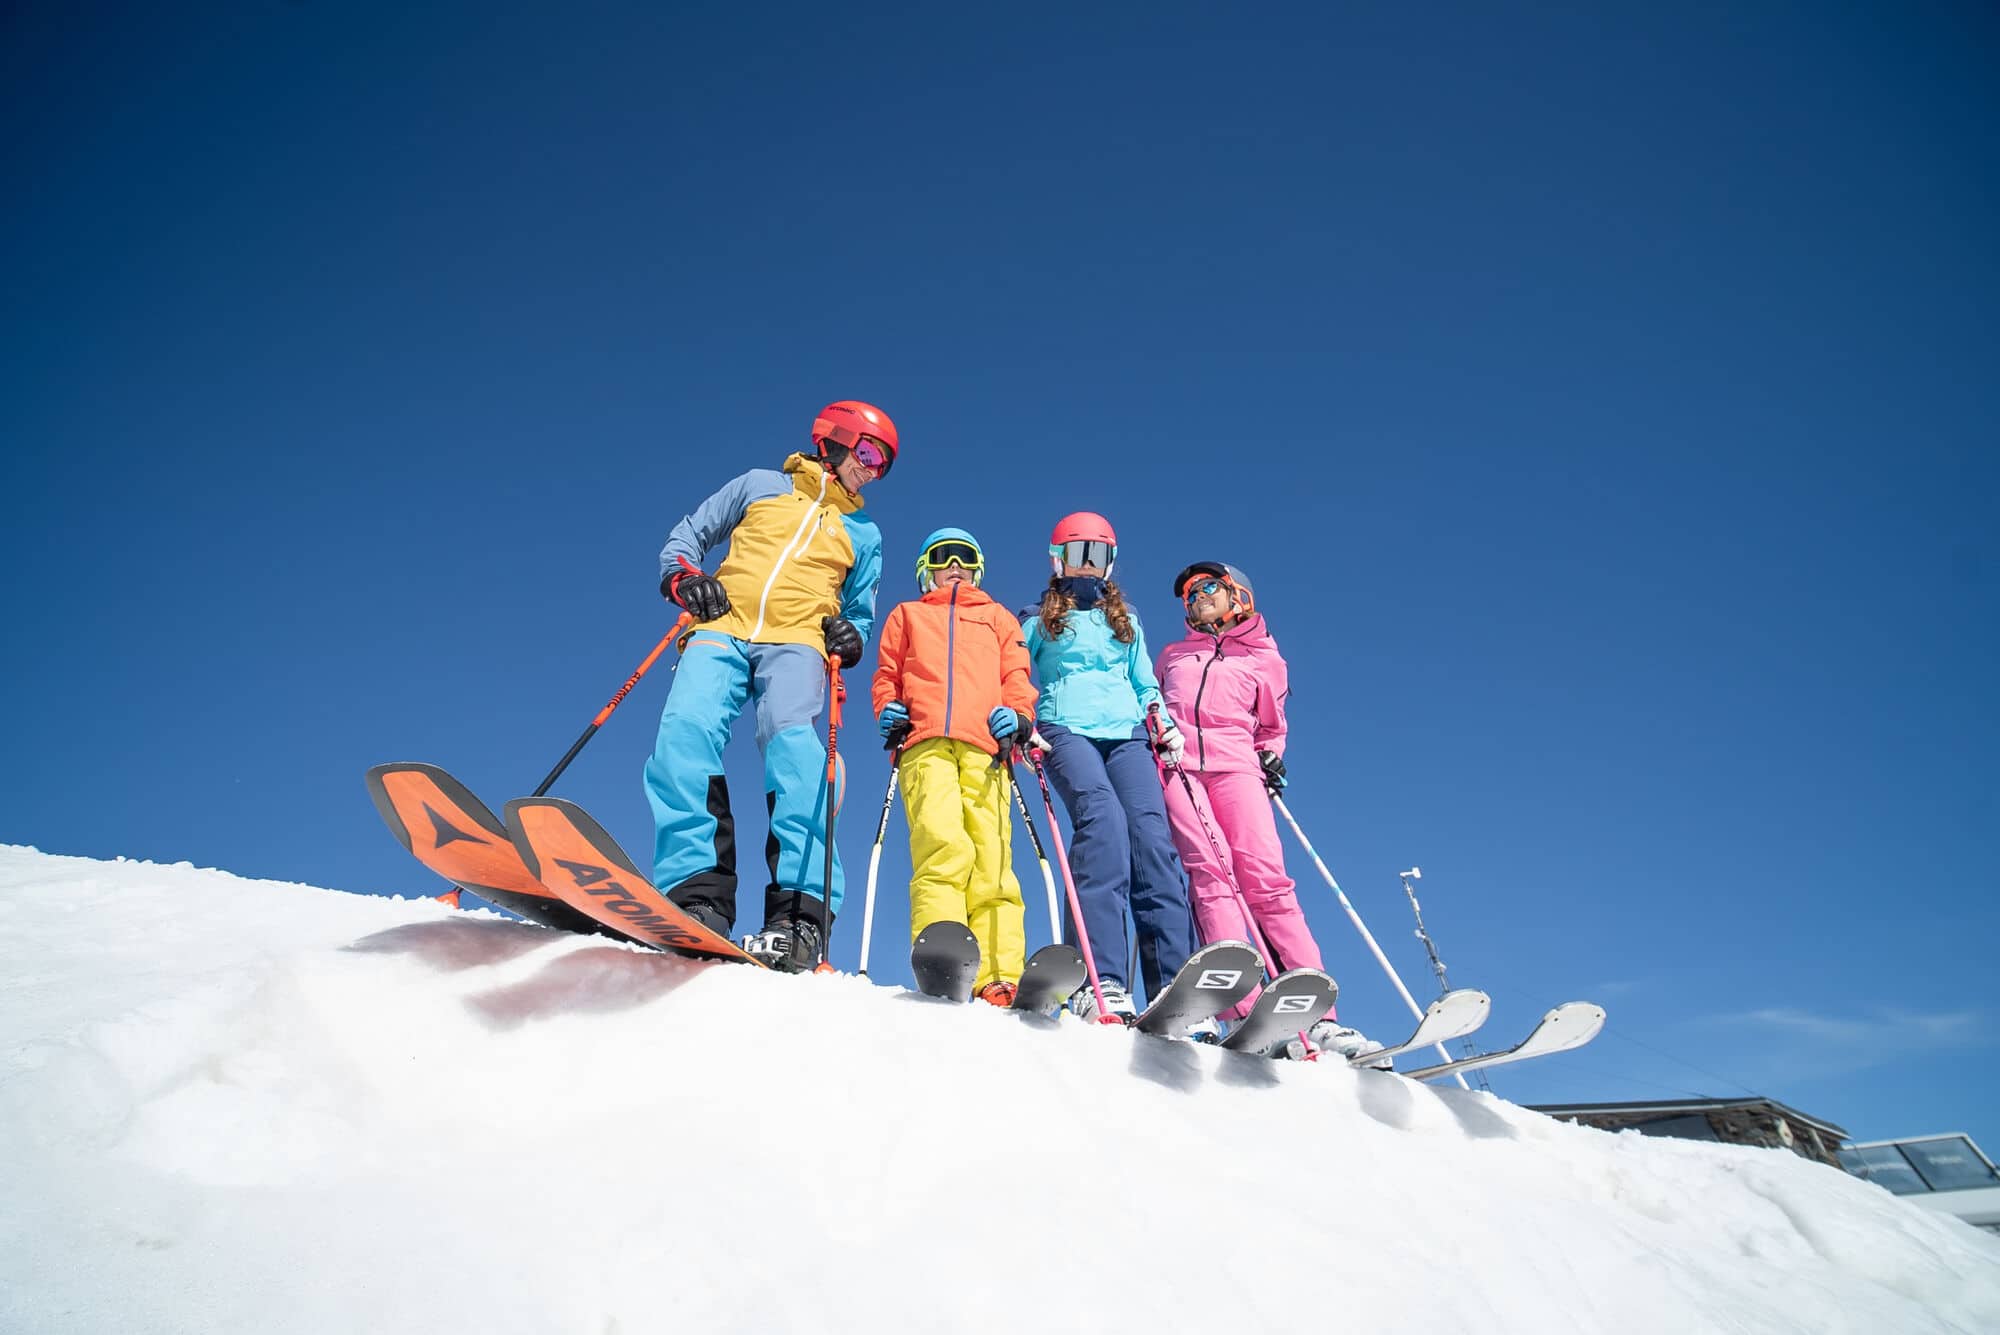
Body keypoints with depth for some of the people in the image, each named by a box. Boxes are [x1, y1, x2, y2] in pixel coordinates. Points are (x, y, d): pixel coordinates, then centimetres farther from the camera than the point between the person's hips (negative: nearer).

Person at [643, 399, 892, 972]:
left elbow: (860, 612, 30)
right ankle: (699, 895, -30)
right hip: (722, 629, 1)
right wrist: (685, 577, 0)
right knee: (685, 731, -28)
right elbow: (687, 536, 22)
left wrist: (850, 638, 6)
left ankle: (801, 910, -38)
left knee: (793, 741, -30)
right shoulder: (760, 486, 22)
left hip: (796, 642, 0)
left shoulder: (863, 534, 27)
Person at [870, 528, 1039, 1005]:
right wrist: (887, 708, 4)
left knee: (991, 862, -15)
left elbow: (1017, 675, 21)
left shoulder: (998, 617, 34)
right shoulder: (906, 615, 35)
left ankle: (998, 978, -23)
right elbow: (886, 674, 26)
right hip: (926, 743, 0)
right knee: (943, 844, -25)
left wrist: (1017, 715, 0)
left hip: (985, 747, 1)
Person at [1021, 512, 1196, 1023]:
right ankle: (1102, 982, -42)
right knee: (1102, 819, -32)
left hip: (1127, 734, 3)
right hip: (1067, 731, -3)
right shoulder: (1039, 620, 20)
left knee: (1152, 836, -21)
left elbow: (1146, 686, 27)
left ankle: (1174, 987, -27)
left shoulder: (1126, 621, 28)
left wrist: (1166, 725, 8)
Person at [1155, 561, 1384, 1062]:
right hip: (1174, 762, 1)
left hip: (1234, 765, 0)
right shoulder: (1172, 656, 29)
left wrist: (1270, 756, 7)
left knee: (1265, 877, -18)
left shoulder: (1264, 660, 24)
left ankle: (1315, 1016, -23)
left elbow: (1271, 728, 26)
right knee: (1210, 870, -21)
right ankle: (1245, 1008, -33)